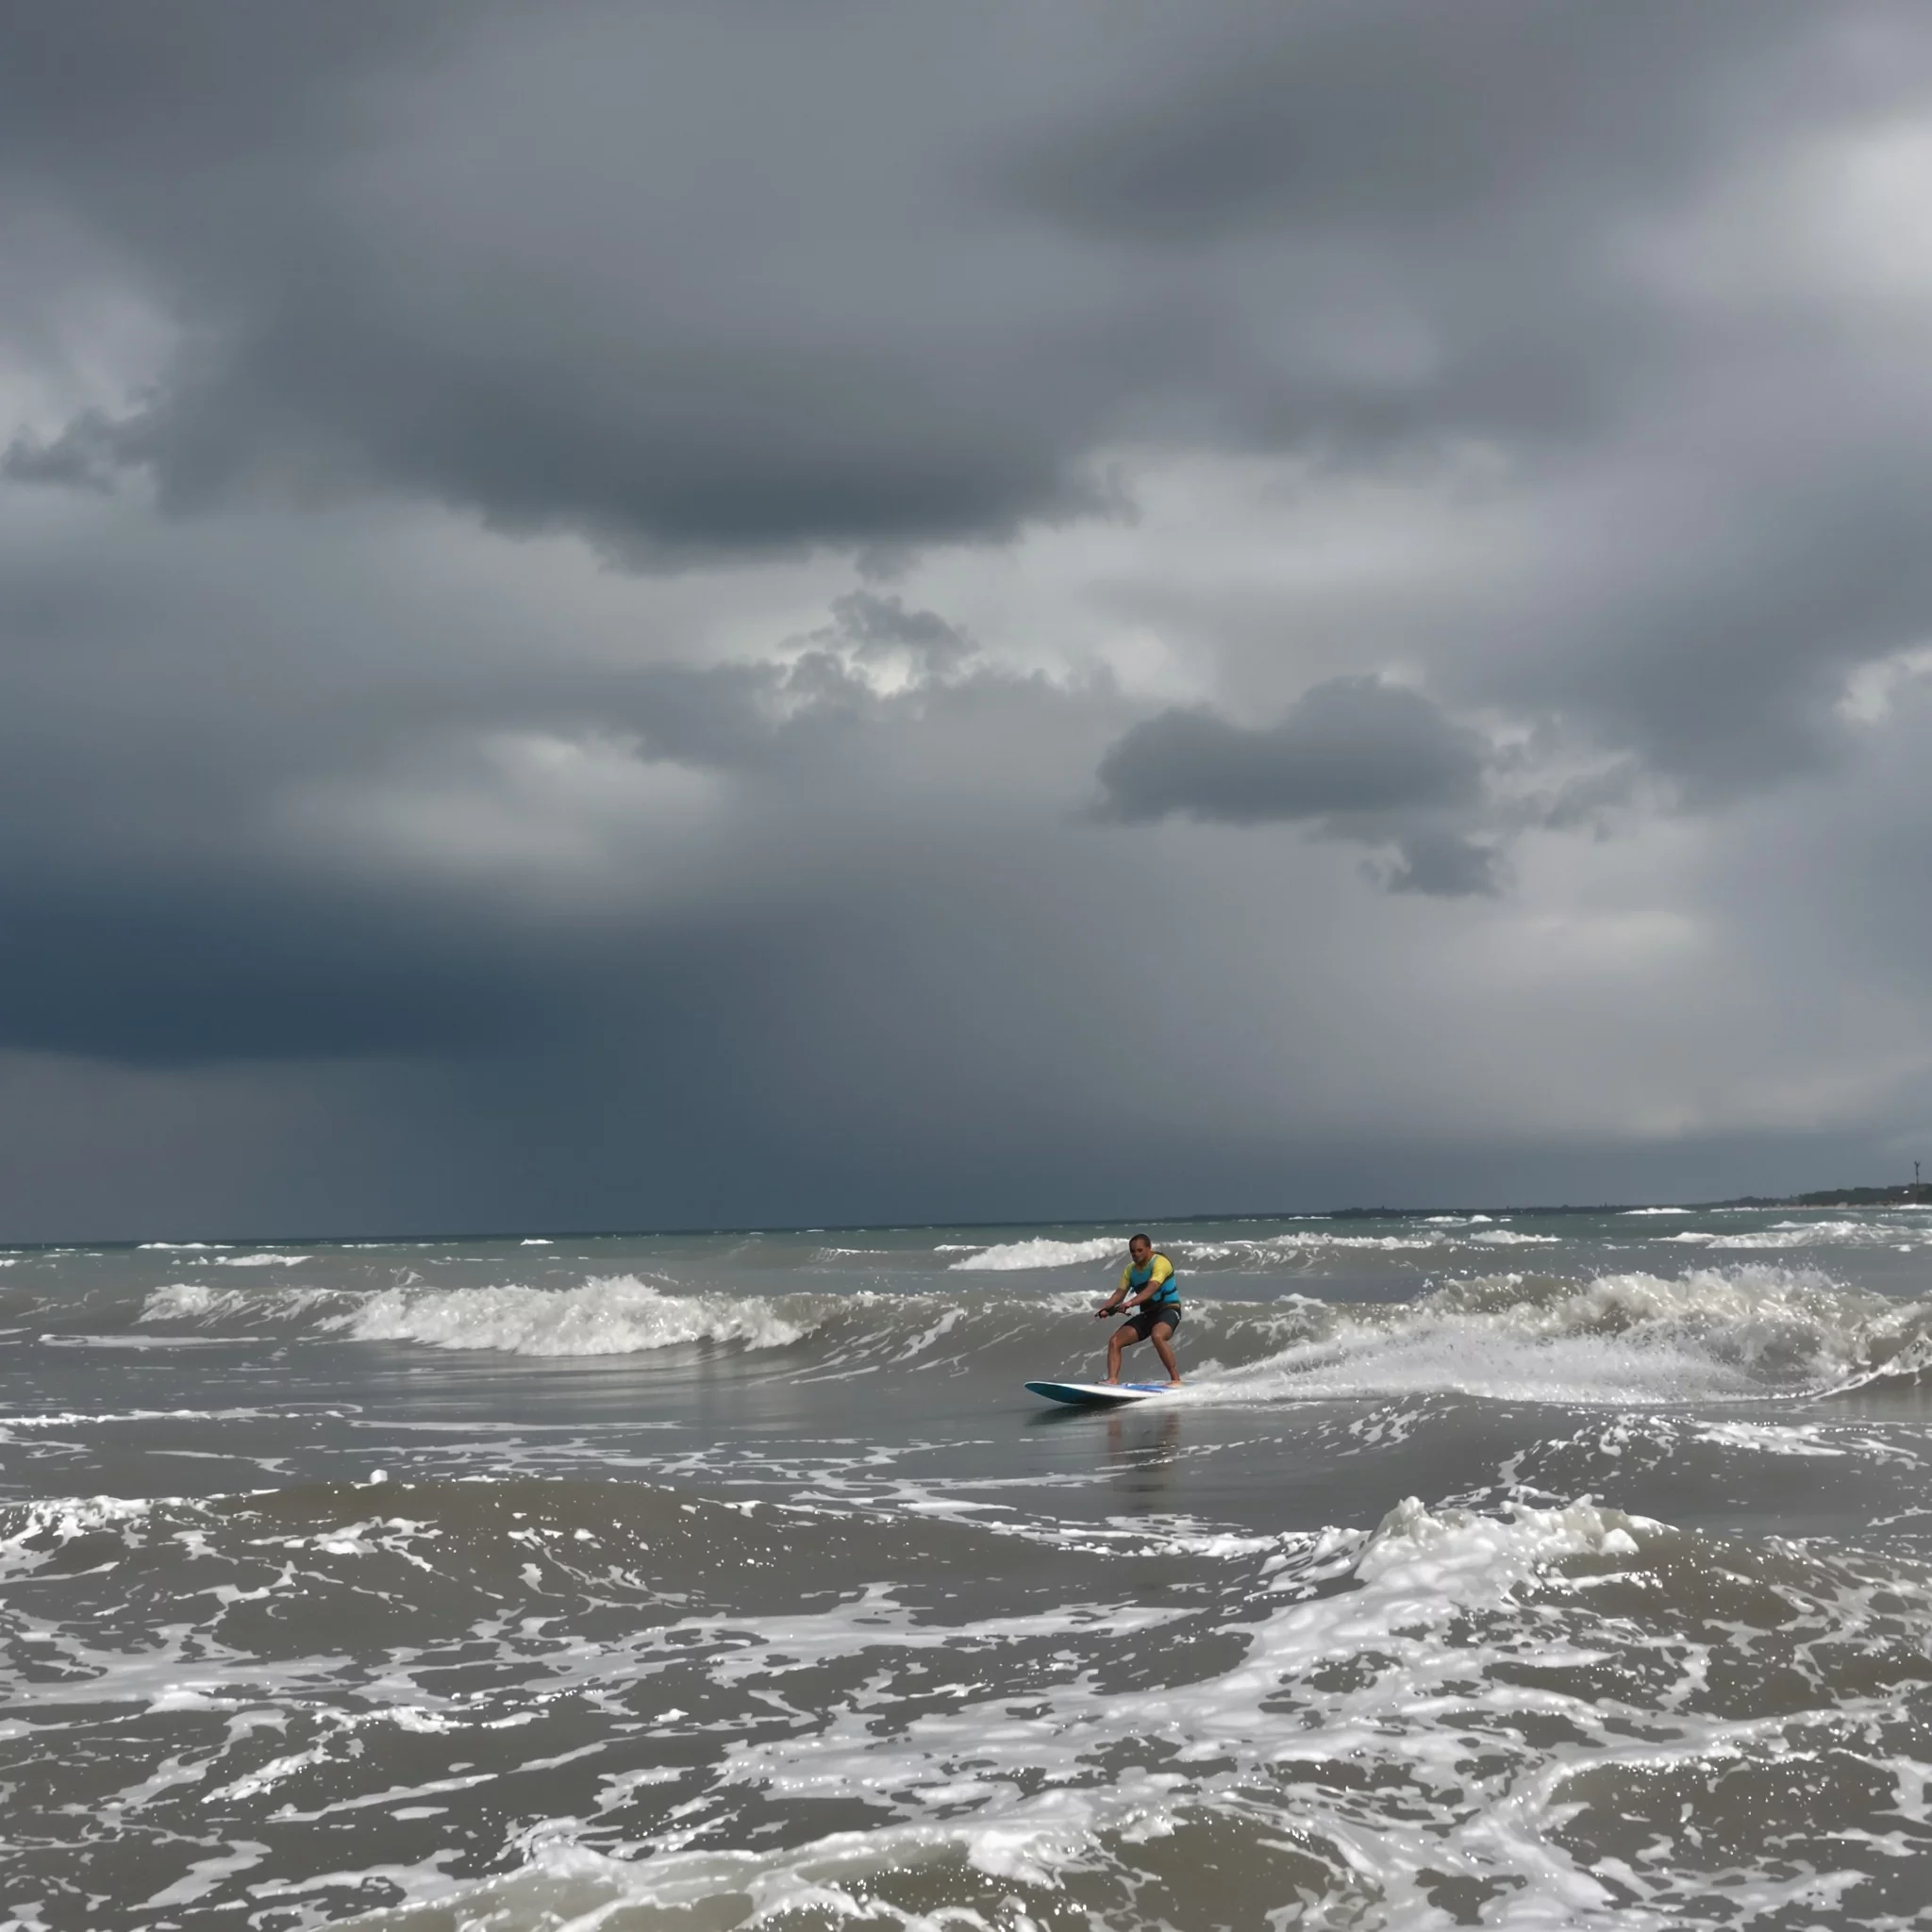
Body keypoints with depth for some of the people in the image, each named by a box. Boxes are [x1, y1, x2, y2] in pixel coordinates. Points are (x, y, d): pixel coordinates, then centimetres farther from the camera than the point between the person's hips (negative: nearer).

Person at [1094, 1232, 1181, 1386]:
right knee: (1114, 1340, -8)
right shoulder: (1130, 1270, 9)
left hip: (1168, 1310, -8)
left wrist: (1130, 1303, -45)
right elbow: (1120, 1292, 1)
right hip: (1147, 1313, 8)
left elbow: (1151, 1289, -30)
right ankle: (1112, 1380, -16)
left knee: (1157, 1336, -38)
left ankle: (1175, 1380, -32)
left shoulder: (1160, 1263, -15)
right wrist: (1104, 1308, -19)